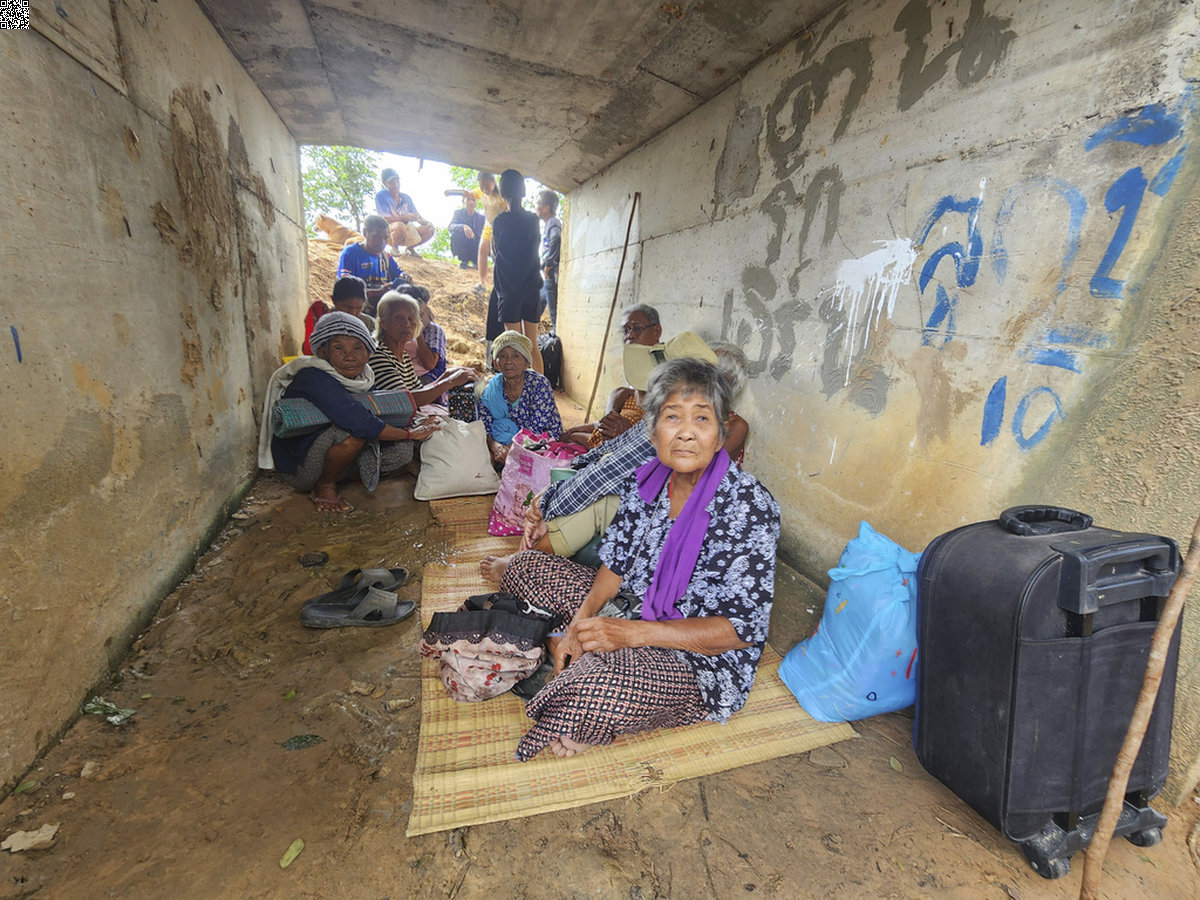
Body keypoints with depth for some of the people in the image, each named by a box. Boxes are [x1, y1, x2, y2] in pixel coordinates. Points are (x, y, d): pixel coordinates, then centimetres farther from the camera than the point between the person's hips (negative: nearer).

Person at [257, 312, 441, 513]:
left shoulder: (363, 378, -2)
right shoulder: (314, 378, -26)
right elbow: (360, 423, -35)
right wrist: (409, 434, -25)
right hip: (298, 470, -7)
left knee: (401, 450, -6)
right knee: (353, 429, -32)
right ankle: (324, 487, -8)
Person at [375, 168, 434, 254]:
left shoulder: (406, 197, 8)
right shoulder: (380, 196, -9)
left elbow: (416, 215, 8)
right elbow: (384, 219, -20)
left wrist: (421, 220, -17)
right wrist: (403, 217, -31)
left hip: (408, 232, 6)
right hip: (388, 233, -6)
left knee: (430, 228, -6)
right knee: (400, 226, -39)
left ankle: (410, 248, 7)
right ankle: (394, 249, -11)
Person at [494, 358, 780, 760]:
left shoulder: (749, 504, -23)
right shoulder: (647, 479, -4)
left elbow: (744, 628, -22)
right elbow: (616, 564, 4)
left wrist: (632, 632, -27)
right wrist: (580, 621, -13)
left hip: (702, 661, -6)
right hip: (627, 607, 7)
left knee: (592, 691, -36)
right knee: (524, 566, 8)